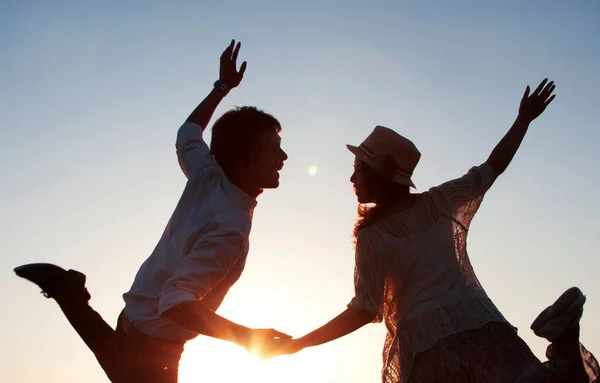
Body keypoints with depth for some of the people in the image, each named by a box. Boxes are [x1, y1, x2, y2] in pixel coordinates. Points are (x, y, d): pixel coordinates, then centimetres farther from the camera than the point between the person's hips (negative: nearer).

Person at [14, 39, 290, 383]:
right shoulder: (228, 231, -34)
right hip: (153, 345, -9)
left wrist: (223, 87, 20)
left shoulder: (207, 177, -9)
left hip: (135, 320, 9)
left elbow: (188, 134, 14)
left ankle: (68, 290, 35)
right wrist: (246, 336, -43)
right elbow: (175, 302, -40)